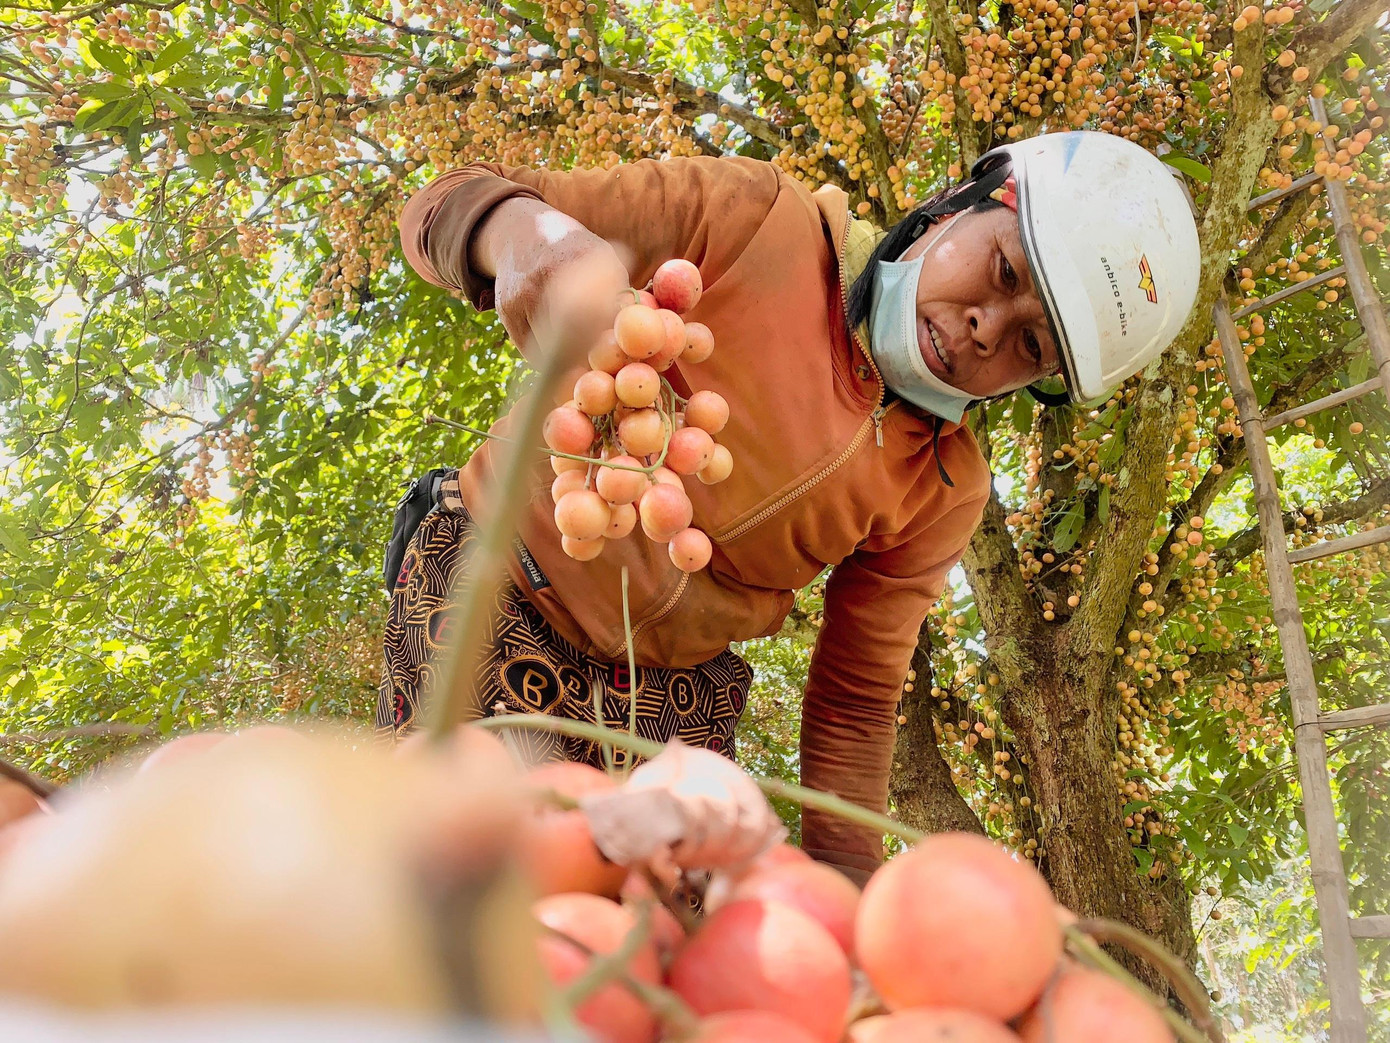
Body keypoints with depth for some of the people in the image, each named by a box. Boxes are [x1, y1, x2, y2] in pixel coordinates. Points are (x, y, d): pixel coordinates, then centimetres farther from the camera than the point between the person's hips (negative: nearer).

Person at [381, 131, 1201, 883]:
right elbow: (449, 206, -15)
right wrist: (531, 232, -40)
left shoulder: (944, 496, -3)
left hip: (674, 687, 4)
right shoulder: (754, 222, -13)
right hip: (492, 587, -3)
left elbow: (854, 704, 3)